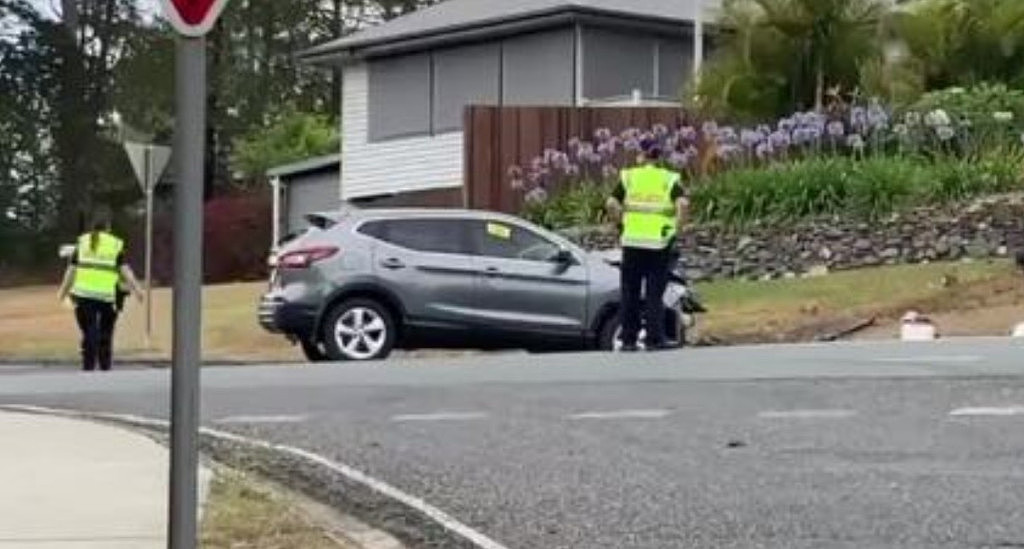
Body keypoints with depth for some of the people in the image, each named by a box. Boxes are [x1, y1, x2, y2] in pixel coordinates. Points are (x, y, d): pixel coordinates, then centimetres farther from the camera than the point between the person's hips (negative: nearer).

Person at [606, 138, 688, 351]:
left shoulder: (628, 177, 4)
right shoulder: (670, 179, 3)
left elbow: (612, 204, -7)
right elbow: (683, 204, -14)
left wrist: (622, 224, 6)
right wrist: (676, 228, -3)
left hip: (632, 240, 0)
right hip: (660, 243, 0)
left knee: (630, 293, 10)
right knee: (654, 294, 6)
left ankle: (629, 340, 12)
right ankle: (654, 340, 3)